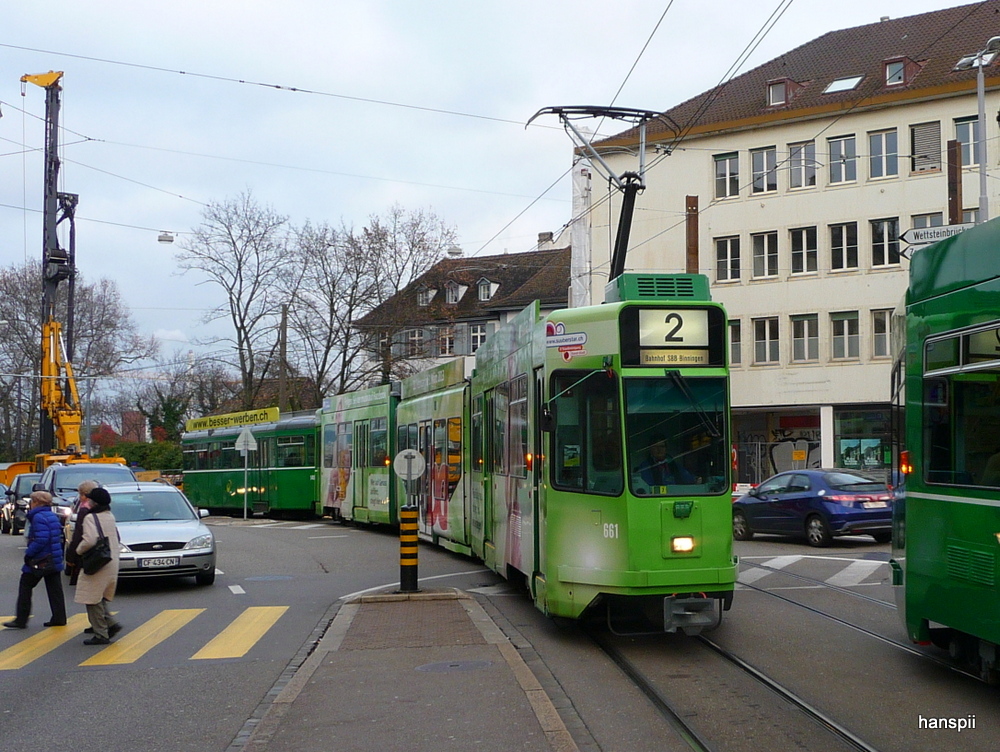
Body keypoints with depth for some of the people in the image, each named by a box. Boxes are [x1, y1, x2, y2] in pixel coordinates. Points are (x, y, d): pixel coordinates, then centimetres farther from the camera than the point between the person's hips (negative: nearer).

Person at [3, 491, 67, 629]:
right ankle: (59, 618, 10)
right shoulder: (53, 516, 13)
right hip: (54, 560, 9)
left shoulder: (39, 517, -16)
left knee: (25, 587, 1)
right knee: (54, 589, 10)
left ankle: (21, 620, 2)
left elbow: (41, 540, -25)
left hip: (39, 561, -9)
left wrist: (28, 553, -16)